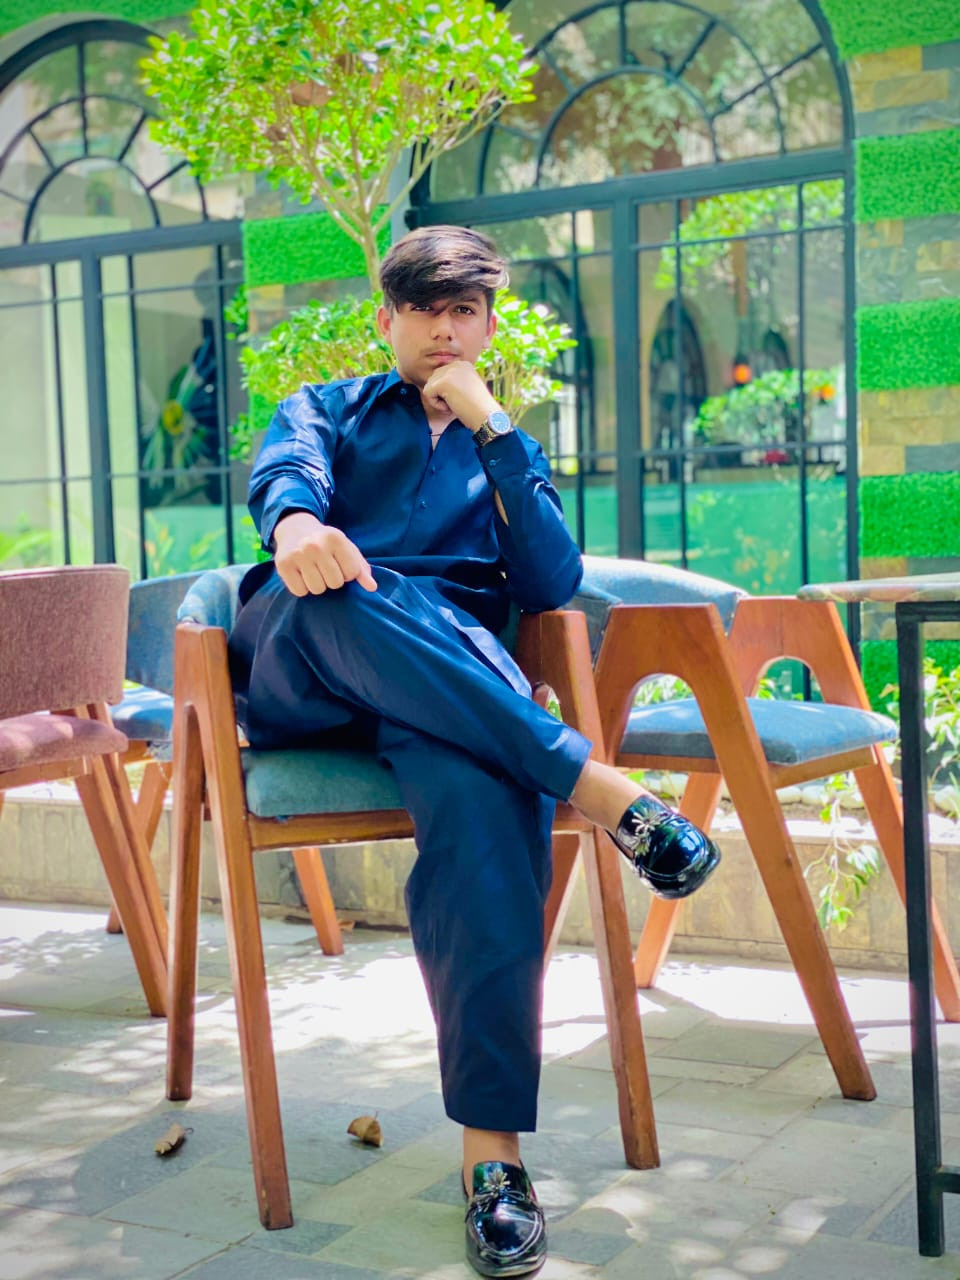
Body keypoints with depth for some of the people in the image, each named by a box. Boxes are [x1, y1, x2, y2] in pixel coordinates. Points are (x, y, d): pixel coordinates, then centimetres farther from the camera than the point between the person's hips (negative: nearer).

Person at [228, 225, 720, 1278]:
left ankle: (490, 1146, -41)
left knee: (486, 797, -37)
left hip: (458, 694, 1)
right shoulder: (328, 410, 27)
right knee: (345, 596, -40)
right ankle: (596, 785, -39)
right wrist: (295, 520, -29)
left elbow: (552, 586, 9)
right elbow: (284, 467, -2)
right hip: (297, 683, 0)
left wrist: (492, 431, 3)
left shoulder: (508, 450, 30)